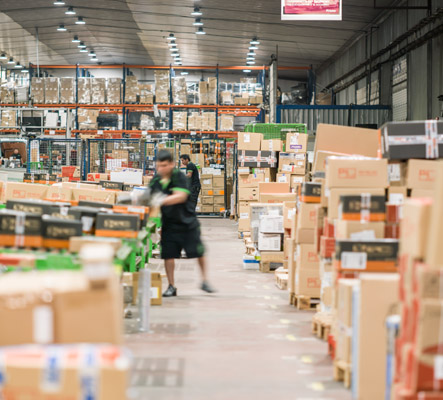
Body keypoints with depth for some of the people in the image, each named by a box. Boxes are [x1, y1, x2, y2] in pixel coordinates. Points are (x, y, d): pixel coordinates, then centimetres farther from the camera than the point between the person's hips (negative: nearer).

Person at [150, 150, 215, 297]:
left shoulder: (179, 177, -15)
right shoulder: (155, 180, 0)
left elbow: (181, 196, -28)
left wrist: (161, 201, -38)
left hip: (187, 221, -3)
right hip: (169, 223, 3)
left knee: (199, 251, 2)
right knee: (168, 254, 0)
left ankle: (204, 281, 20)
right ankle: (171, 286, 13)